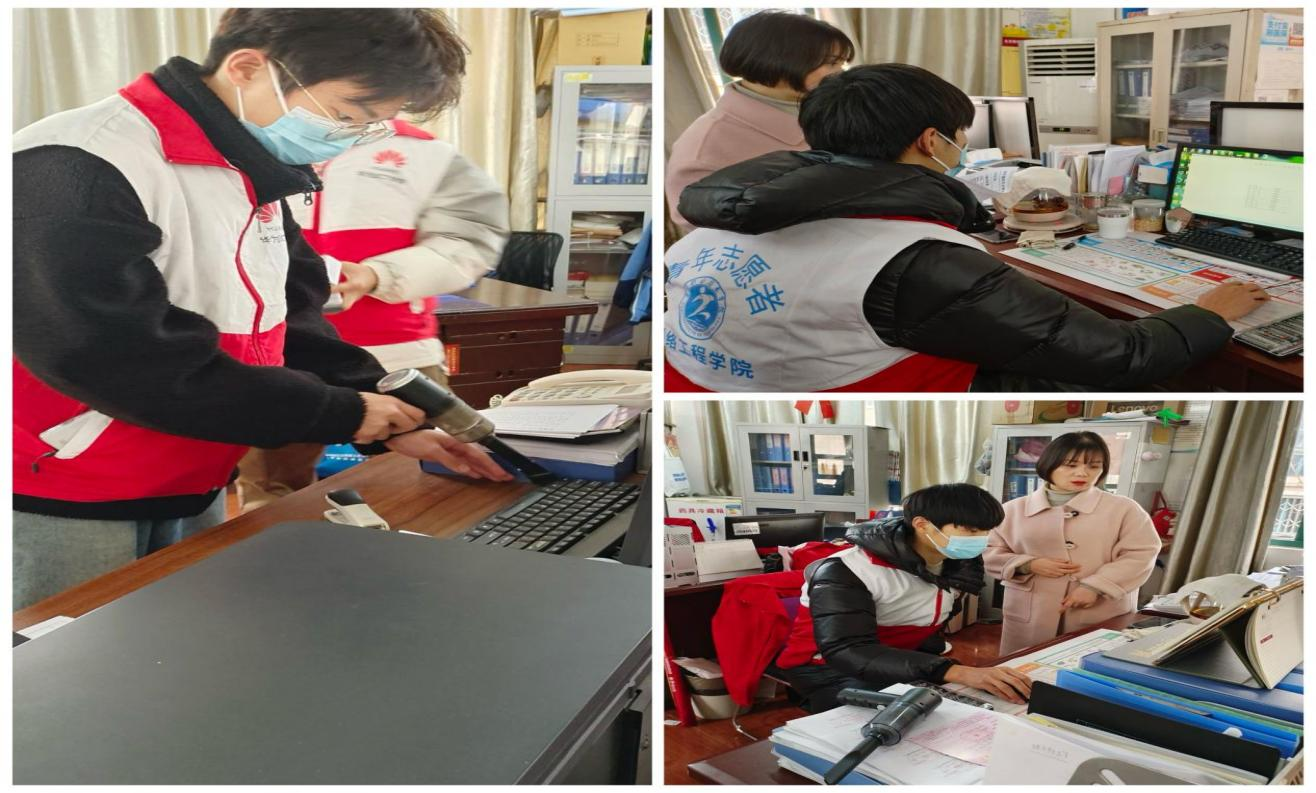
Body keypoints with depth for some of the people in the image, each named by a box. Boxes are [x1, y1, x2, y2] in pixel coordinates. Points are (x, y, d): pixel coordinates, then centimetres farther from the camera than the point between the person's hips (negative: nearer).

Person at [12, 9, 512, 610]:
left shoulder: (249, 175, 7)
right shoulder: (76, 172, -23)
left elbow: (287, 321, 9)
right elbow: (127, 366, -27)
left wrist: (385, 421, -5)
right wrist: (344, 414, -21)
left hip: (192, 496, 8)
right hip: (60, 514, -8)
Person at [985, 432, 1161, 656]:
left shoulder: (1123, 509, 4)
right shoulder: (1014, 509, 8)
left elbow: (1140, 555, -5)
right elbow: (987, 552, 8)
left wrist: (1094, 586, -16)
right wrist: (1028, 565, -9)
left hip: (1103, 618, -1)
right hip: (1029, 616, 2)